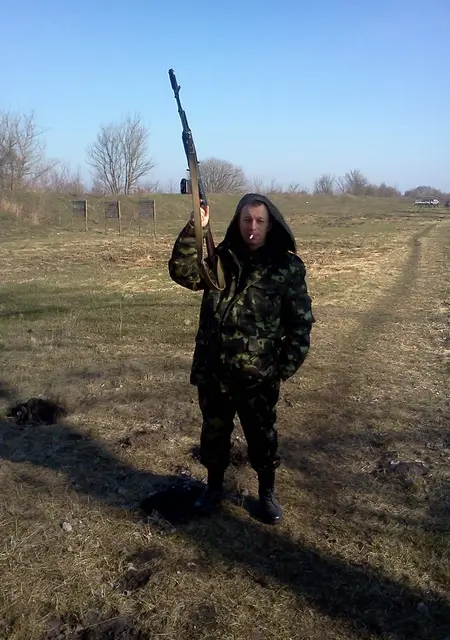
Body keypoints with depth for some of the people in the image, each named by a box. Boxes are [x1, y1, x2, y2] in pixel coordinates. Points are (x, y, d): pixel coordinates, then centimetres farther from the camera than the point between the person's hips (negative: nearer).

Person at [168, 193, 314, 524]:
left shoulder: (287, 267, -5)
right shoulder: (220, 258, 2)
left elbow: (301, 321, -4)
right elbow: (182, 271, -12)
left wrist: (285, 366, -10)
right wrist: (194, 228, -23)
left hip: (259, 375, -2)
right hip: (213, 371, 3)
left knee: (262, 437, 14)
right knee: (214, 433, 19)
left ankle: (267, 493, 36)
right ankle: (214, 486, 41)